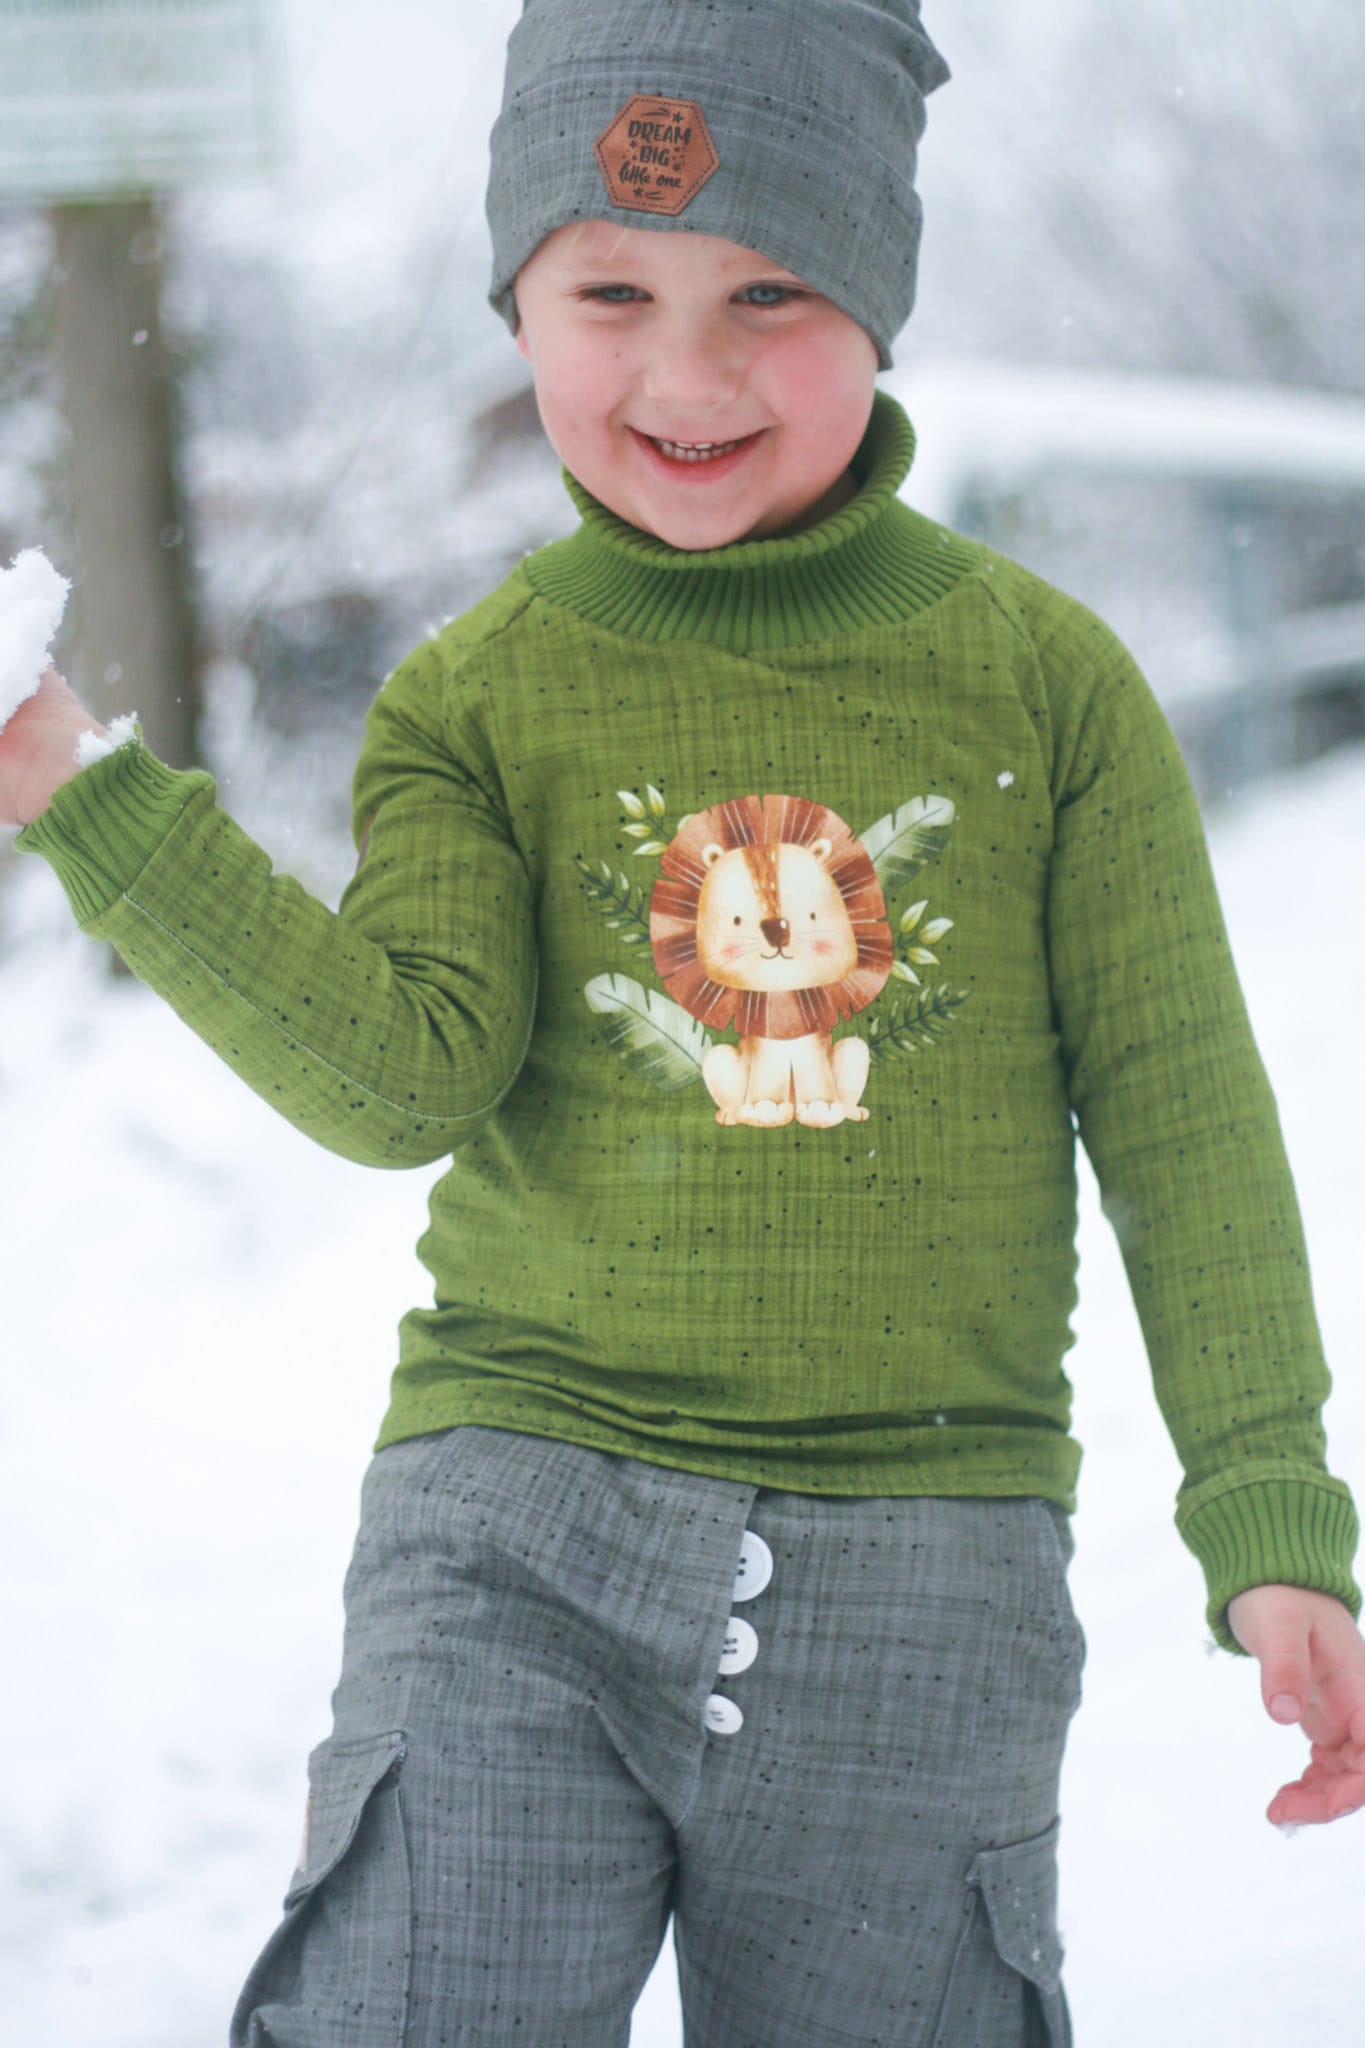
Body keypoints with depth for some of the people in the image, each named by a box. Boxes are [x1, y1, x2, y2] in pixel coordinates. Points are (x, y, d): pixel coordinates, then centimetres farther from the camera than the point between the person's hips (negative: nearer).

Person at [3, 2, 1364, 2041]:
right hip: (523, 1527, 0)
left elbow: (1180, 1108, 4)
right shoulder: (478, 699, 4)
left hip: (925, 1562, 0)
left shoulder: (1046, 681, 3)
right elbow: (404, 1074, -9)